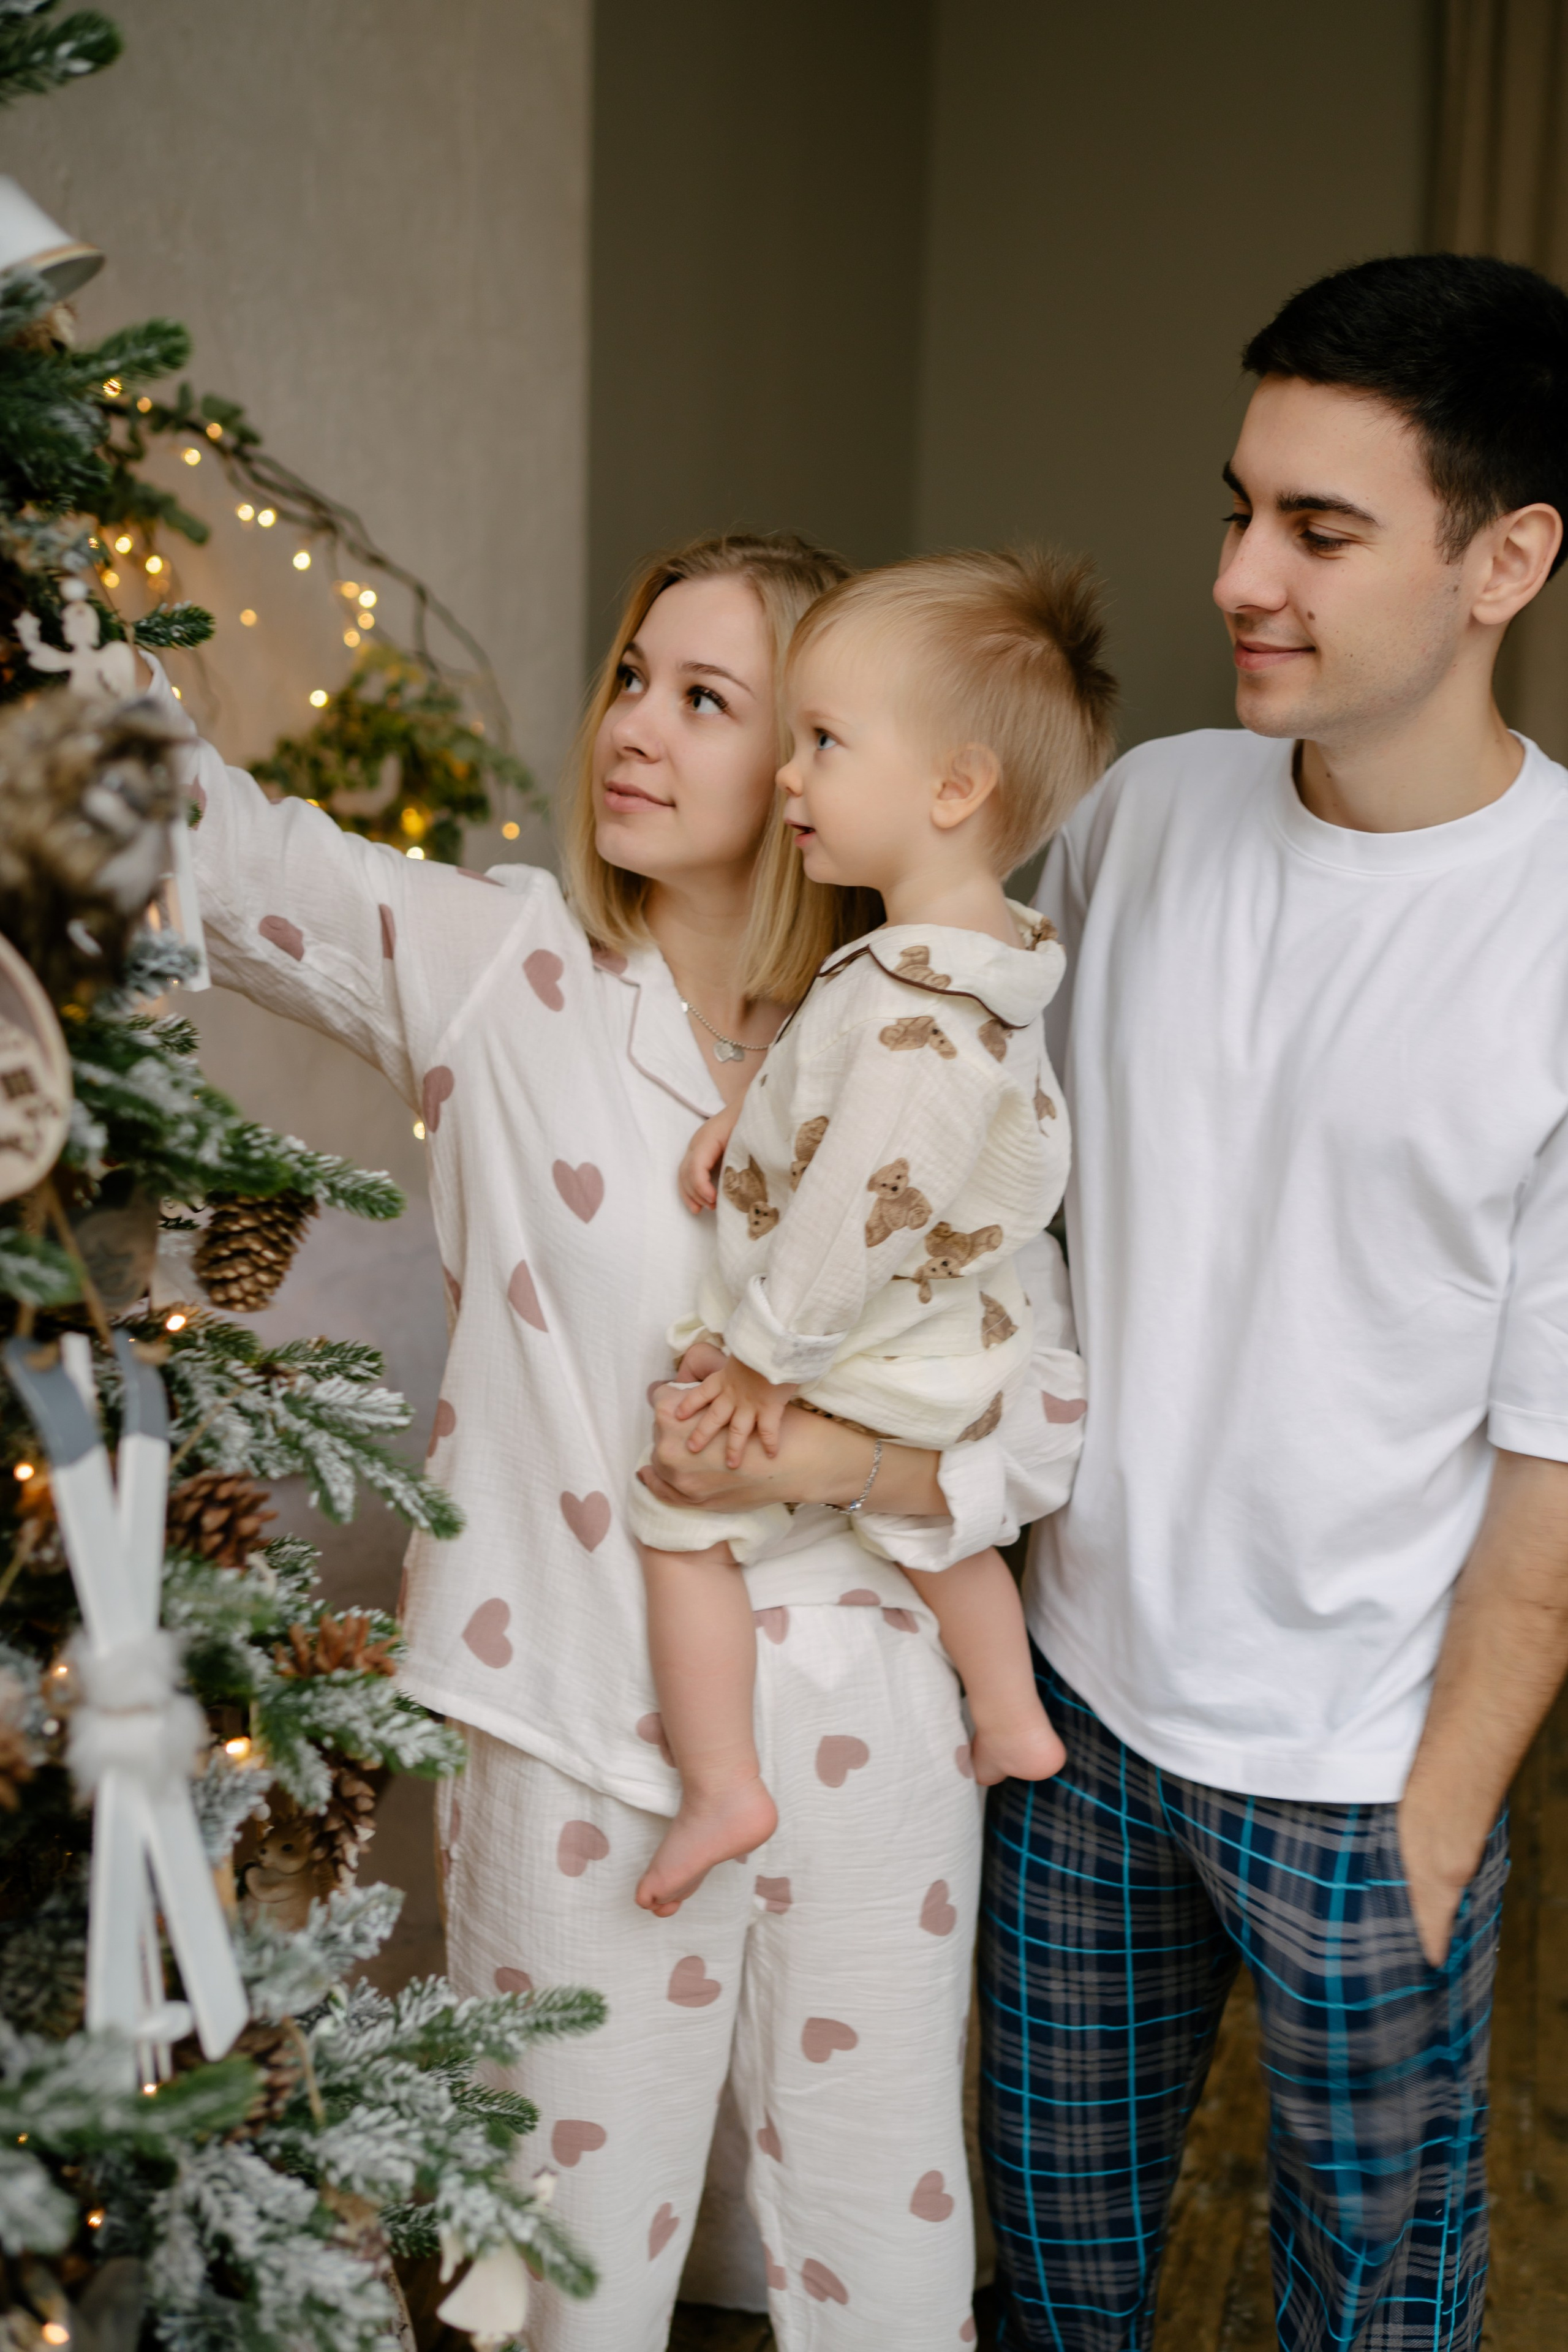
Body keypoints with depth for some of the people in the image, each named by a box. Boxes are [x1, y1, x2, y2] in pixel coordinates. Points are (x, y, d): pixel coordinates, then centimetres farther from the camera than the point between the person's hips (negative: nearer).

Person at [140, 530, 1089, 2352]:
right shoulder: (497, 967, -5)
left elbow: (1054, 1413, -1)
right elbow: (213, 836, -16)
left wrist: (846, 1455, -18)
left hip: (861, 1737, 1)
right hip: (571, 1731, -1)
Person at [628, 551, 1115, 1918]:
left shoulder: (920, 1015, -34)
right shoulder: (988, 953, -4)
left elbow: (865, 1211, -31)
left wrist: (769, 1354, -19)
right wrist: (755, 1108, -2)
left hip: (855, 1364, -9)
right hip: (962, 1348, 9)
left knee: (679, 1521, 7)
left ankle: (721, 1789, 13)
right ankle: (1014, 1723, 43)